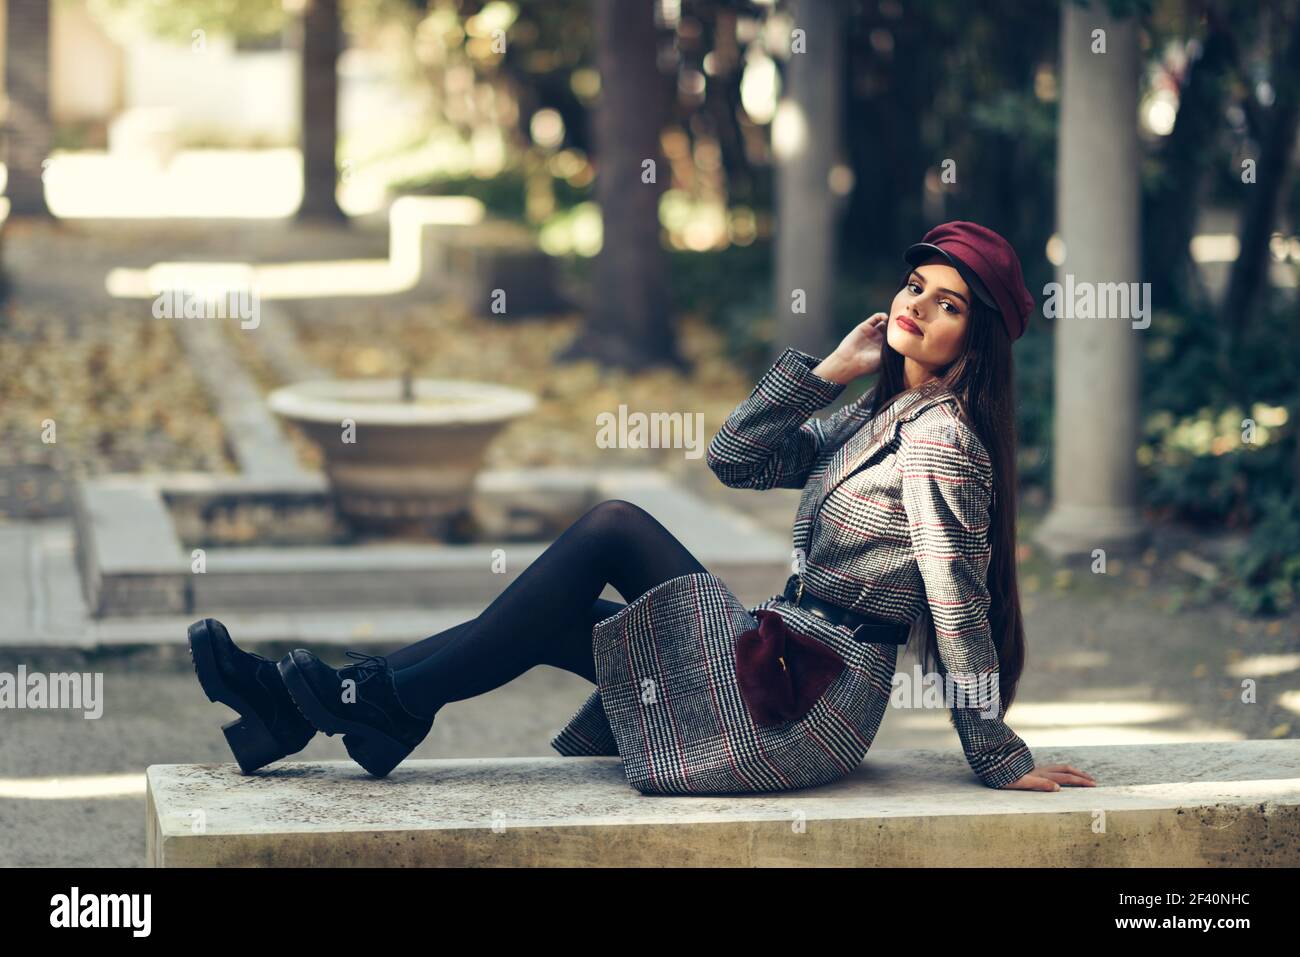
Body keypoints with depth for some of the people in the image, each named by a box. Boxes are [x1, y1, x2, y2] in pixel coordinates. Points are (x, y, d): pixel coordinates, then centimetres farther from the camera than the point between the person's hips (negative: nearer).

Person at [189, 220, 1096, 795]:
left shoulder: (940, 436, -11)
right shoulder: (877, 419, 17)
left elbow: (957, 599, -15)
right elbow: (735, 456, 12)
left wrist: (1002, 758, -15)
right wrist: (827, 369, 3)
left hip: (813, 703, -9)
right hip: (791, 667, 9)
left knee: (614, 530, -14)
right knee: (552, 615, 2)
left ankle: (393, 699, -9)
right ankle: (309, 705, -1)